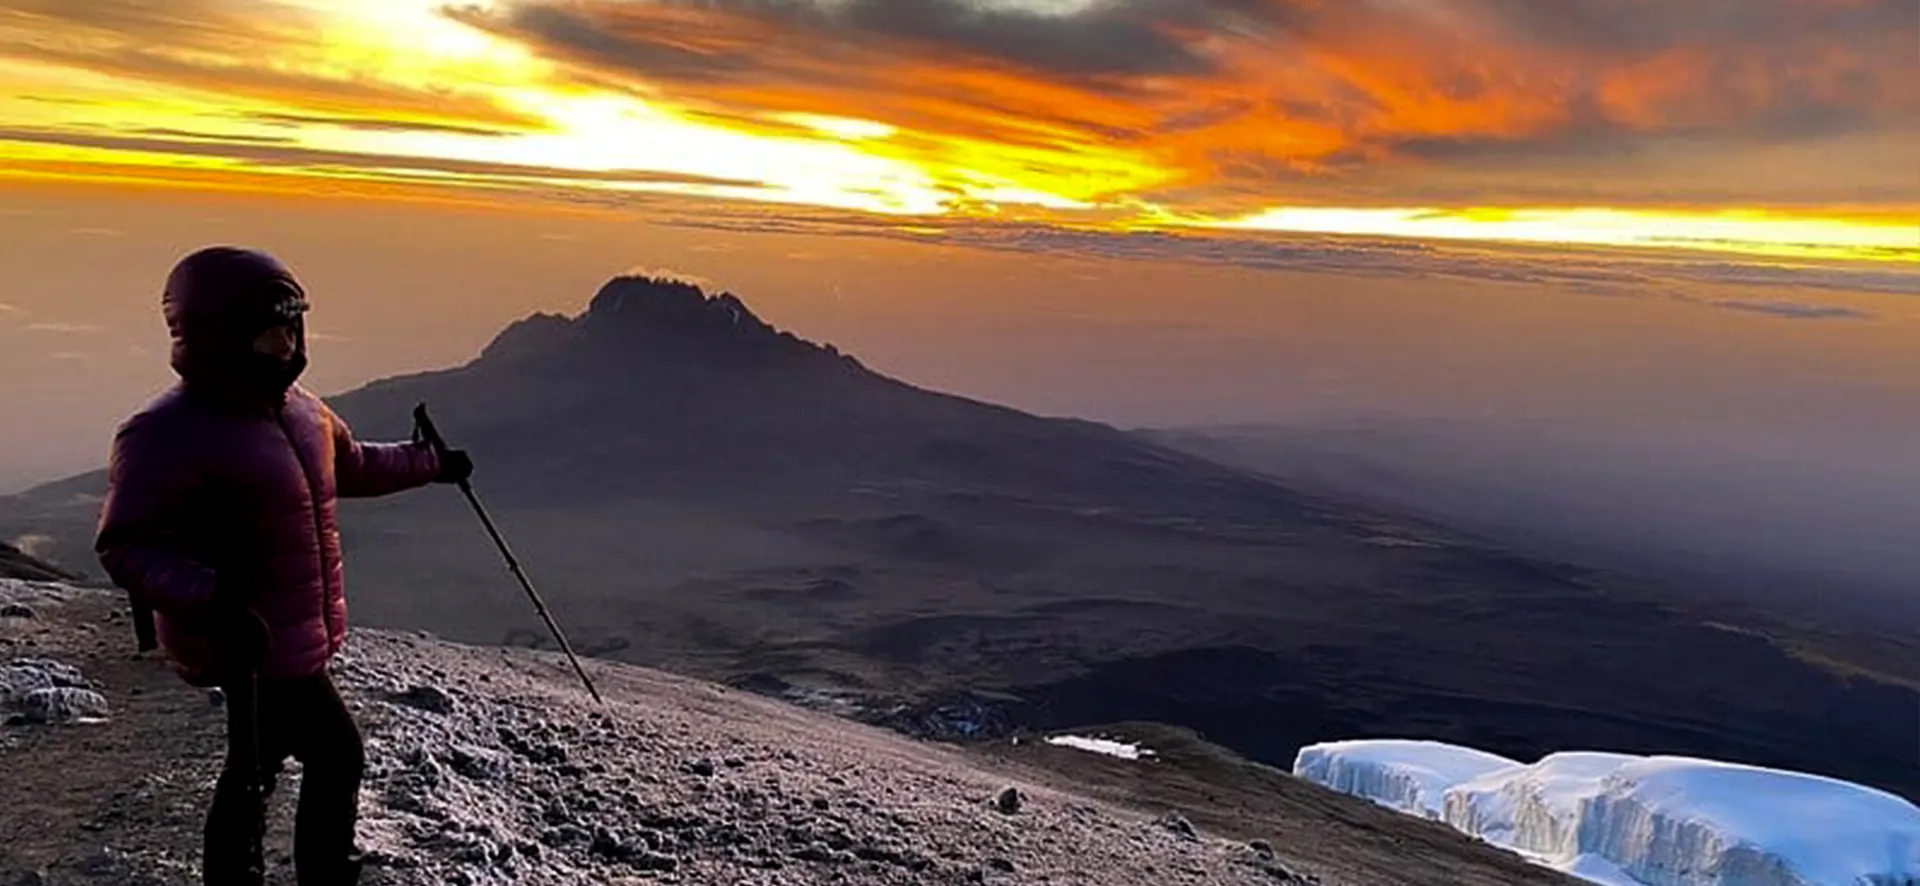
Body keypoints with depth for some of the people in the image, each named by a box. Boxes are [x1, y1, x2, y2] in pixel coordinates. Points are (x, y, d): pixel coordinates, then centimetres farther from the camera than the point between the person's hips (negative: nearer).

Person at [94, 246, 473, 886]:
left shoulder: (298, 409, 6)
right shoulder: (170, 434, -22)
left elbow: (353, 464, 24)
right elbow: (127, 546, -23)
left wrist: (429, 463, 33)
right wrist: (209, 597, -39)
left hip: (294, 635, 9)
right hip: (257, 643, -9)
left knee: (258, 764, 23)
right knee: (336, 757, 2)